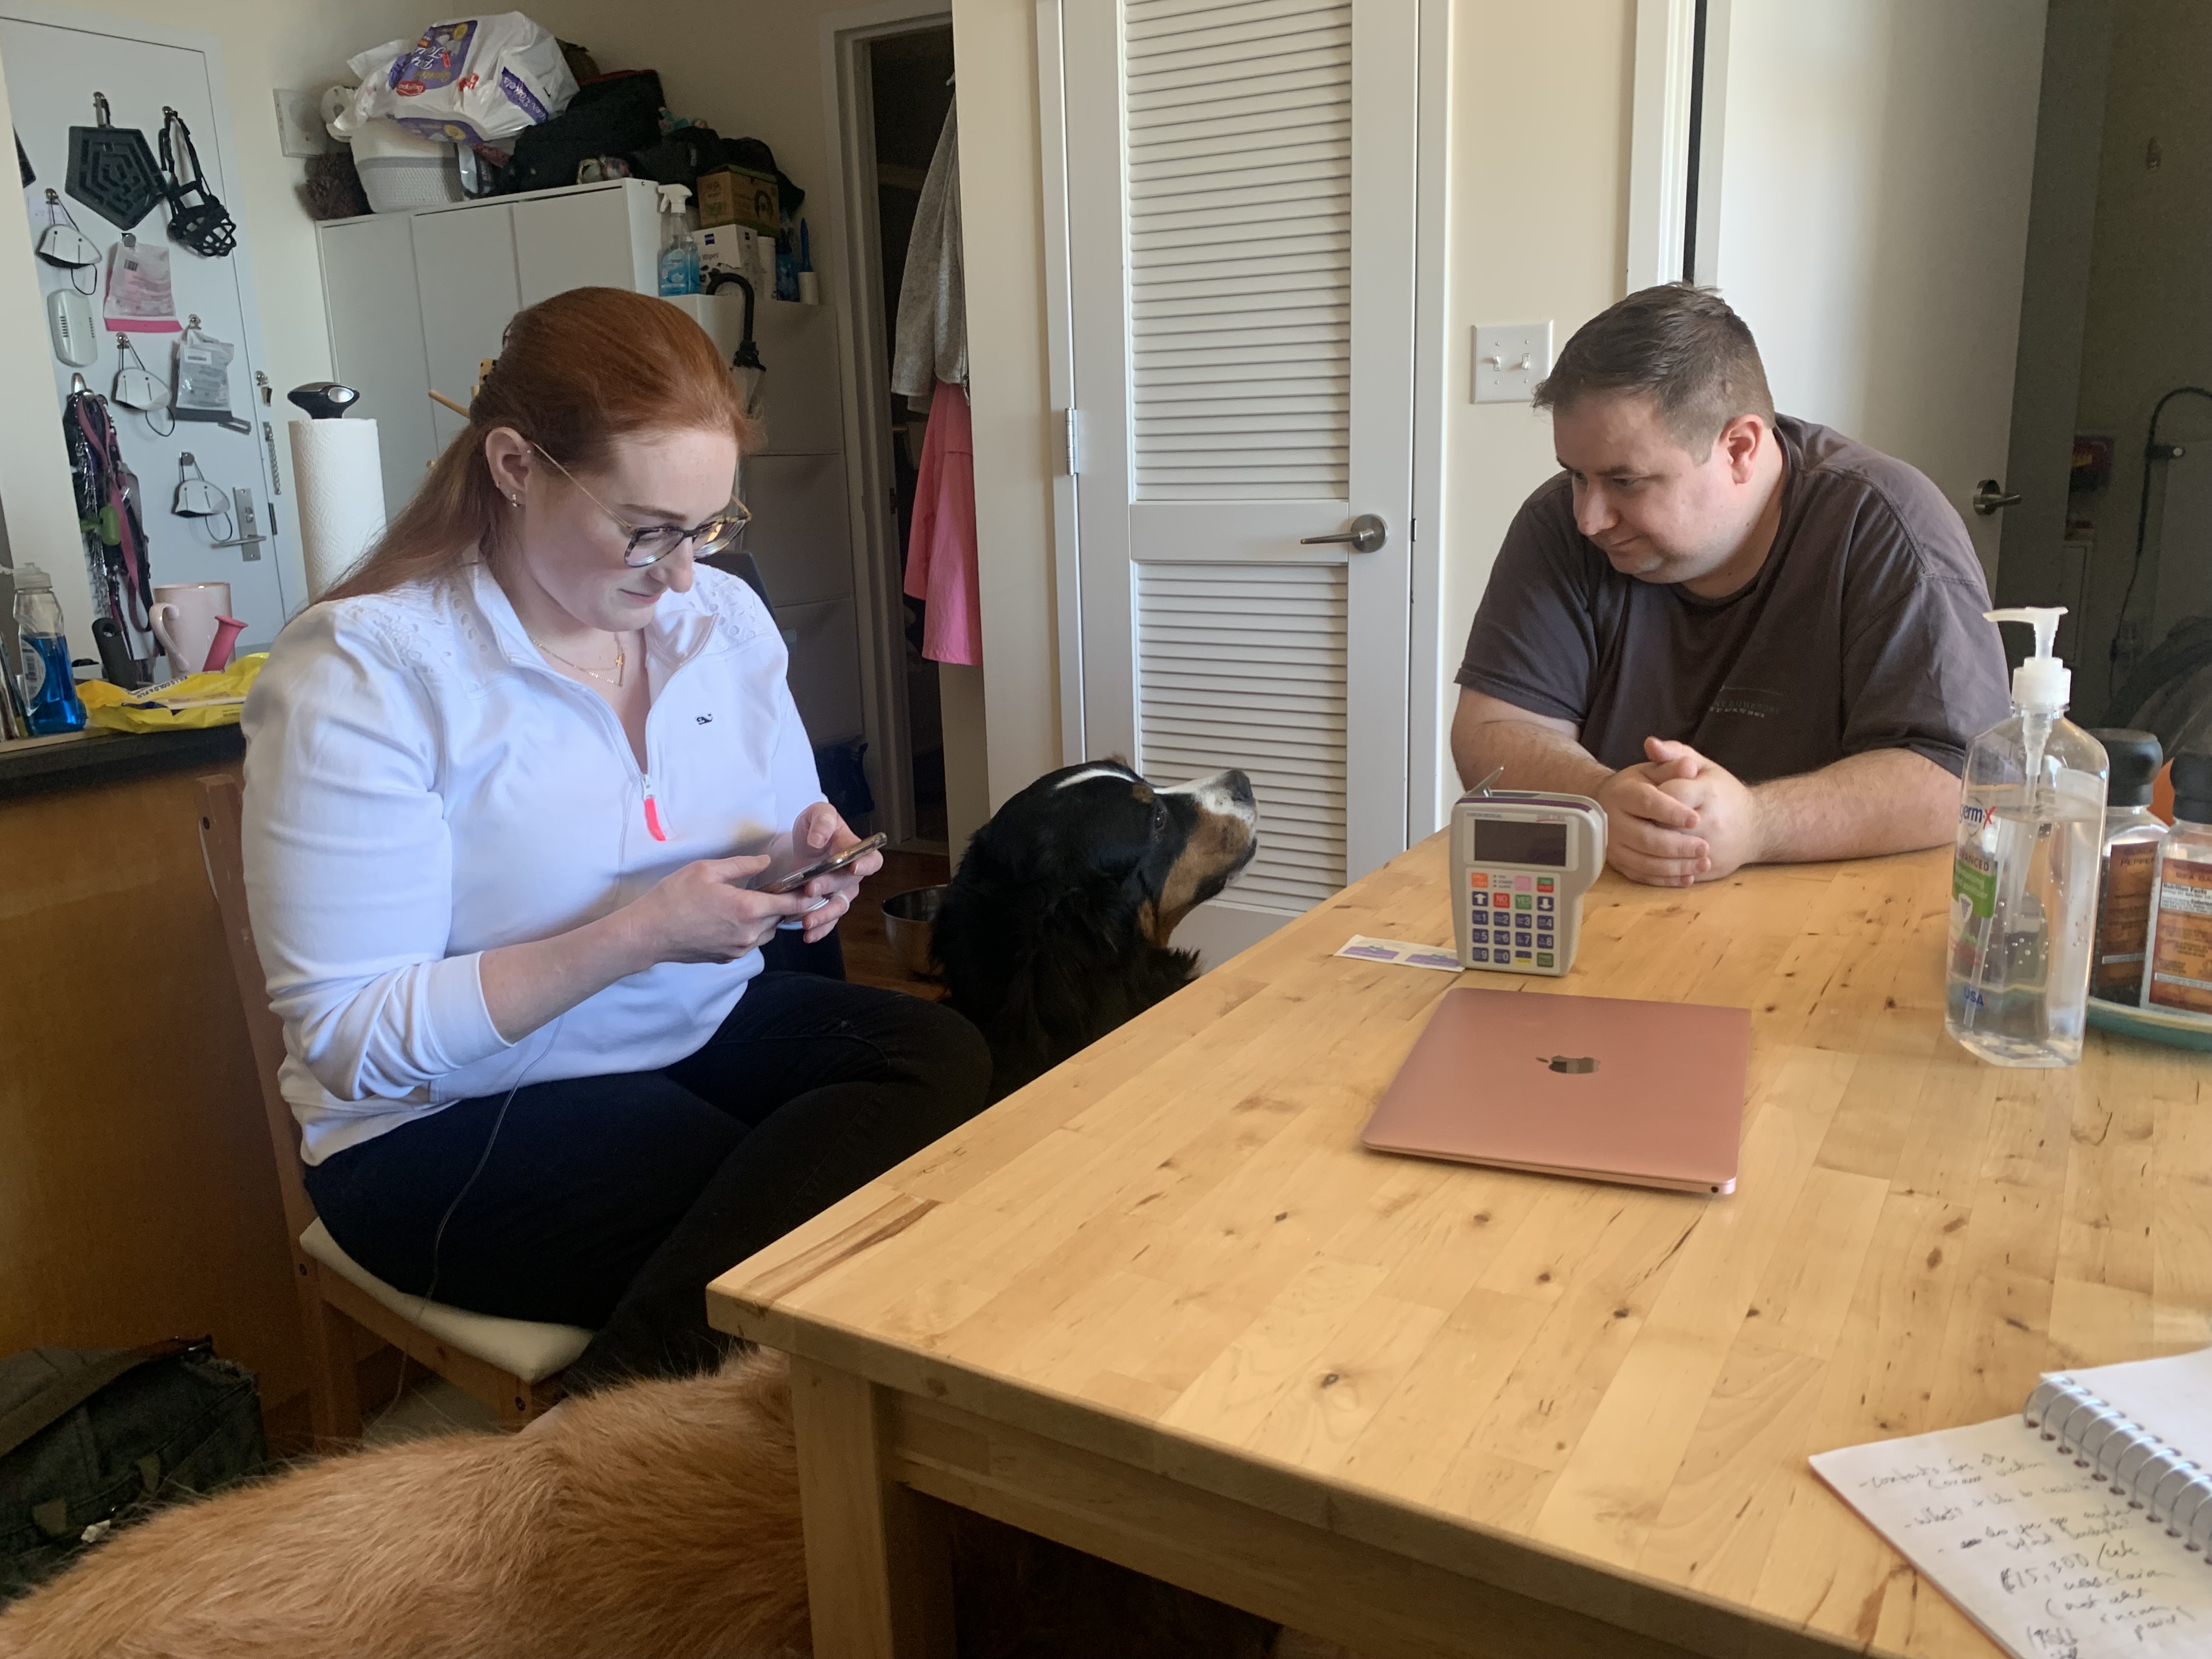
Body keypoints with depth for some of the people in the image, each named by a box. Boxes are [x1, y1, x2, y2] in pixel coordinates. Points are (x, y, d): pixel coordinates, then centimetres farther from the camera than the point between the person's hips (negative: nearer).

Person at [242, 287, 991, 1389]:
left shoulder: (723, 616, 3)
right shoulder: (362, 672, -15)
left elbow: (785, 821, 16)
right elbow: (353, 1037, -17)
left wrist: (808, 865, -10)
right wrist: (636, 936, -25)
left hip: (708, 1034, 7)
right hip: (449, 1127, -7)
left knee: (942, 1060, -23)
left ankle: (622, 1392, -16)